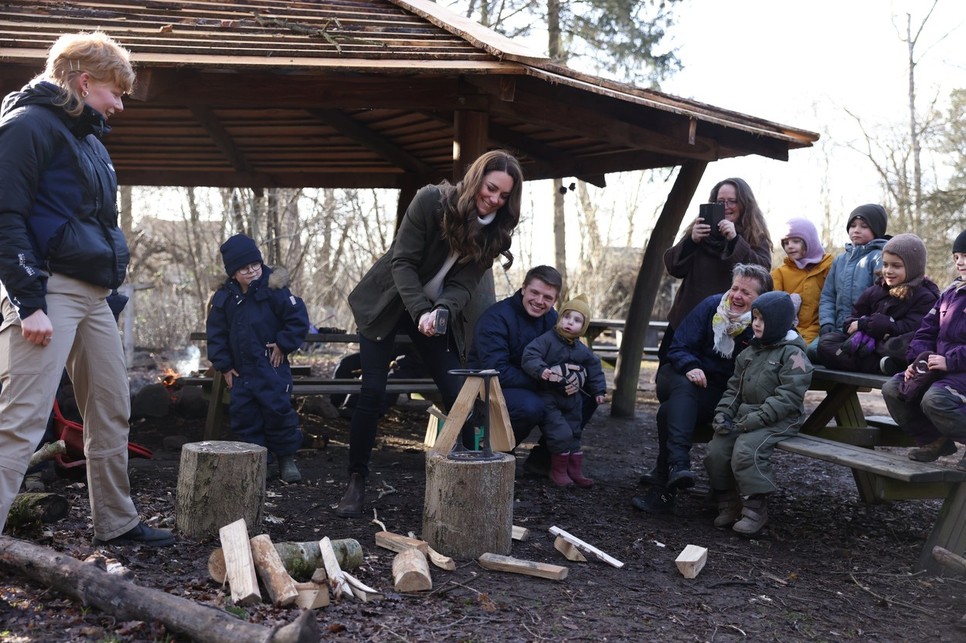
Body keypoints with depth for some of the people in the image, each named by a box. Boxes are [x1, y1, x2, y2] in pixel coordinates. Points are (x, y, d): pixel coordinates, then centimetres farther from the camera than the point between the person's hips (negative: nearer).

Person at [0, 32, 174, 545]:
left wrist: (109, 283, 16)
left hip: (93, 294, 9)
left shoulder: (89, 137, 21)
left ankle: (117, 523, 25)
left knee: (112, 414, 13)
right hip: (49, 290, -9)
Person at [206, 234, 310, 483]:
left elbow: (298, 318, -9)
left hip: (272, 364, -4)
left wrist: (284, 344, -10)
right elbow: (216, 333, 9)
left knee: (278, 409, -6)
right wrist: (224, 365, 4)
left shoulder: (273, 289, -10)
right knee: (242, 413, 6)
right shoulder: (224, 298, 3)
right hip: (241, 369, 5)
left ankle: (286, 458, 10)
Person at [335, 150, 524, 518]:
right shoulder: (432, 201, -21)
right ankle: (356, 482, 1)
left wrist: (441, 311, -36)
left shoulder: (493, 230, -8)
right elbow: (402, 261, -22)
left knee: (457, 394, -7)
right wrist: (421, 312, -34)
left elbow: (464, 283, -15)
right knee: (372, 391, -10)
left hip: (438, 312, 4)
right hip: (386, 303, -4)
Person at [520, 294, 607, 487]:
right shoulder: (547, 340, -15)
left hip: (572, 400, 7)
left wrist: (599, 390, 15)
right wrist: (540, 370, -42)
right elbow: (529, 356, -26)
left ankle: (575, 471, 26)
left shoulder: (583, 350, 5)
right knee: (561, 434, -15)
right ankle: (558, 471, 3)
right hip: (549, 399, -7)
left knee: (574, 435, 14)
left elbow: (594, 368, 19)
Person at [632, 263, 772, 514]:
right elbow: (680, 346, 0)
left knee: (670, 410, -31)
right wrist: (690, 367, -18)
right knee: (683, 388, -36)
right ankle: (678, 464, -50)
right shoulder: (712, 305, -1)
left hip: (719, 391, -2)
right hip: (682, 375, 2)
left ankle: (662, 490, -28)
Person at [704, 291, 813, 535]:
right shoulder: (749, 352, 16)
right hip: (745, 416, 7)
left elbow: (787, 397, -17)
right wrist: (723, 412, 0)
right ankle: (728, 504, 5)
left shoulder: (792, 354, -8)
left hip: (779, 420, -7)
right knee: (716, 450, -11)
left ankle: (755, 509, -14)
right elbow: (734, 388, 18)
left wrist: (754, 420, -23)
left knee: (746, 449, -29)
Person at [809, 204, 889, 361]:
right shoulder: (840, 260, 21)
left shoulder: (879, 258, 1)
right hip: (839, 329, 6)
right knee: (811, 350, -19)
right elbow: (827, 296, 17)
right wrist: (826, 322, 0)